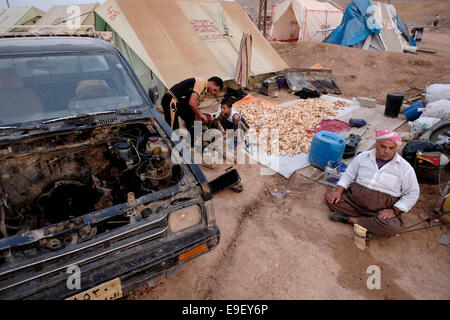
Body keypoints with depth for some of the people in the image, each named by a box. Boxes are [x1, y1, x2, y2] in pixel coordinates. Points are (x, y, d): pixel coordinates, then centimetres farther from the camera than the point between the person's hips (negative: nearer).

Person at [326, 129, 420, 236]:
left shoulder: (405, 167, -2)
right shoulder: (363, 157, 5)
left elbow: (412, 193, 1)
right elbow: (349, 174, 11)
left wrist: (394, 210, -13)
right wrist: (339, 190, -7)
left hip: (381, 210, -2)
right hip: (354, 199, 2)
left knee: (393, 227, -32)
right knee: (331, 199, -21)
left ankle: (350, 219, -16)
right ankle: (370, 220, -14)